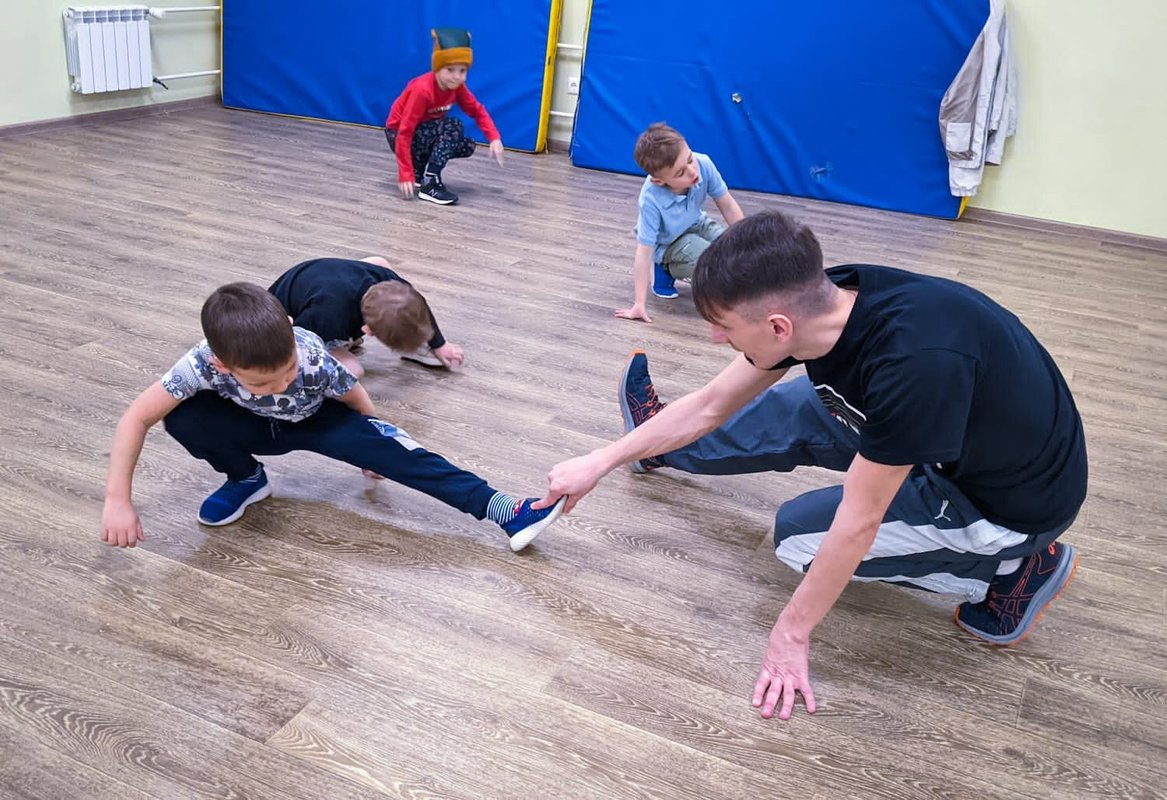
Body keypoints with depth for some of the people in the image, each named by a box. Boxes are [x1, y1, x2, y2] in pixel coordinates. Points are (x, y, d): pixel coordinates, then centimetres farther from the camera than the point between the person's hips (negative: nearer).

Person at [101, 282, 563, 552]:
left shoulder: (314, 358, -36)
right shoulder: (204, 363, -35)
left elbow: (356, 398, -14)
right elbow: (137, 418, -25)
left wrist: (371, 447, 3)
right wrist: (118, 500, -28)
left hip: (314, 420, -2)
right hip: (253, 426, 2)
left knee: (384, 447, -29)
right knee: (182, 419, -28)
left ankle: (499, 508, -39)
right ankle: (246, 479, 1)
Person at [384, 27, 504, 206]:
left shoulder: (457, 87, -10)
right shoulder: (422, 90, -30)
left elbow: (477, 111, 1)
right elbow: (405, 133, -31)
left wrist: (495, 138, -16)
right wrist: (405, 174, -35)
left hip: (424, 131, 8)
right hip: (398, 134, -7)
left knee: (467, 147, -9)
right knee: (454, 127, -28)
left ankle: (419, 168, 8)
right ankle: (430, 184, -28)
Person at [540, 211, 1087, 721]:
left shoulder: (913, 363, -39)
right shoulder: (821, 300, -16)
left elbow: (858, 521, -27)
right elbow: (711, 404, -3)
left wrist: (791, 632, -13)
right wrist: (600, 463, 3)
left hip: (1015, 501, -7)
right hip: (951, 437, 7)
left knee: (800, 533, -2)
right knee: (789, 412, 9)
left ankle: (1009, 568, 3)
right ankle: (661, 447, 36)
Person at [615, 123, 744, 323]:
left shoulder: (703, 164, -30)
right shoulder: (651, 200, -39)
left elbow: (727, 205, -13)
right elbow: (644, 252, -33)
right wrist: (639, 304, -33)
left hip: (696, 224, 4)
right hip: (667, 245, -4)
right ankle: (666, 270, 2)